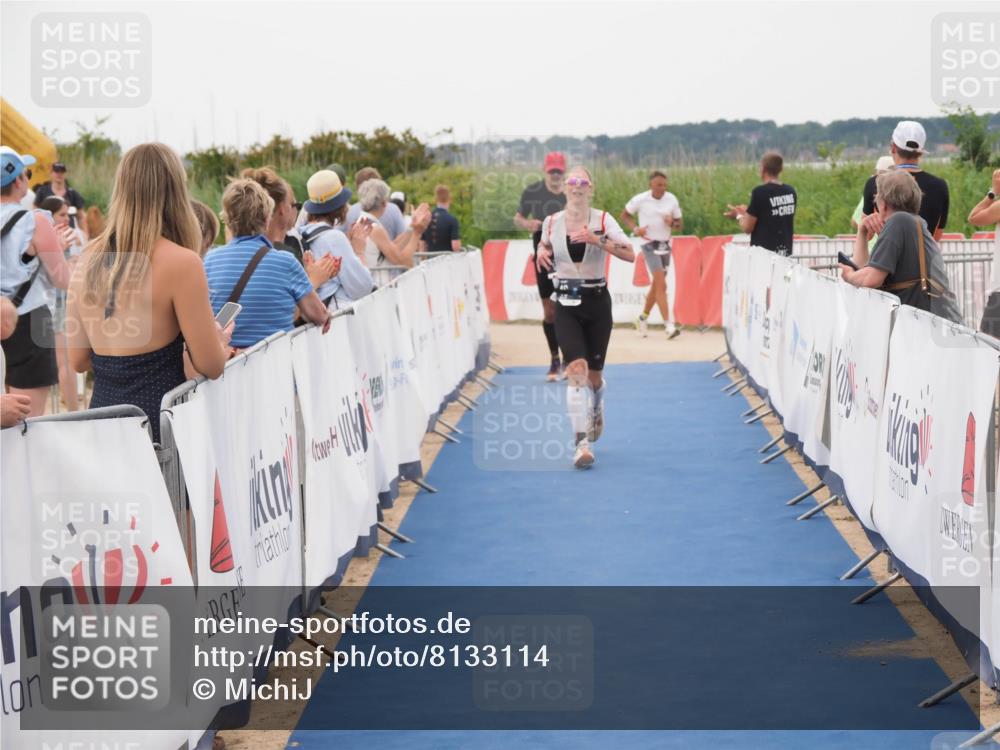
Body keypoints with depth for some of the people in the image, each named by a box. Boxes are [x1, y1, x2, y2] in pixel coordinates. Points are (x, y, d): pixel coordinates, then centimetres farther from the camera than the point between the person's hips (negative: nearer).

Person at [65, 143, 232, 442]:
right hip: (159, 415, -6)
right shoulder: (180, 262, -11)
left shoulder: (88, 259, 6)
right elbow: (210, 365, -8)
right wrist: (222, 339, 14)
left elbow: (78, 360, 13)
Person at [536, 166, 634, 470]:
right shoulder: (551, 223, 2)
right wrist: (542, 252, -1)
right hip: (566, 305, 0)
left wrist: (597, 239, -25)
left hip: (597, 302, 0)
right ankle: (581, 443, -18)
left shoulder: (602, 219, -4)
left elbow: (630, 254, -14)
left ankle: (596, 408, 48)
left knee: (594, 375, 10)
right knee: (577, 367, -18)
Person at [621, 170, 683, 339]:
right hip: (649, 244, -5)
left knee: (656, 285, 14)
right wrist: (635, 228, -12)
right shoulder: (640, 200, -8)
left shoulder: (672, 199, 2)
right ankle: (669, 325, -20)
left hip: (665, 245, 5)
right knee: (661, 285, -16)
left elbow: (679, 225, 9)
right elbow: (624, 215, 5)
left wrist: (672, 223, -14)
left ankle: (643, 318, 34)